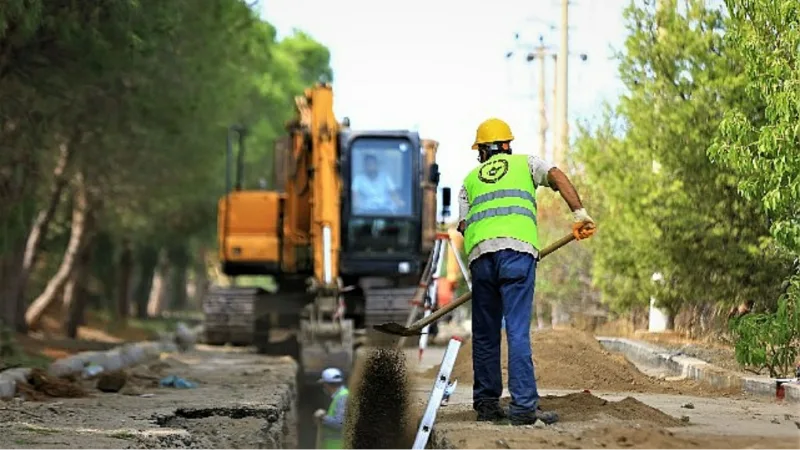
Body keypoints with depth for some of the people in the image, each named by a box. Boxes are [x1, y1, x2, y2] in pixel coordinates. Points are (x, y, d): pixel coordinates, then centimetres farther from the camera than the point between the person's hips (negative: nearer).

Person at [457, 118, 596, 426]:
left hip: (480, 253, 3)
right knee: (518, 331, -7)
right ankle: (524, 406, -12)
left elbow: (464, 225, 18)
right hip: (518, 249, -2)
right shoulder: (525, 163, 23)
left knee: (485, 334, 12)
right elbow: (557, 177, 4)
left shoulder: (469, 180, 28)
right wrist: (580, 214, -3)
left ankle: (486, 403, 17)